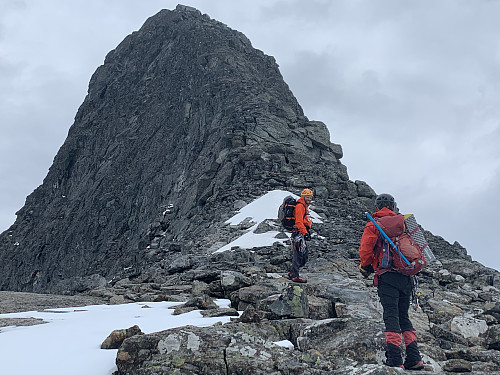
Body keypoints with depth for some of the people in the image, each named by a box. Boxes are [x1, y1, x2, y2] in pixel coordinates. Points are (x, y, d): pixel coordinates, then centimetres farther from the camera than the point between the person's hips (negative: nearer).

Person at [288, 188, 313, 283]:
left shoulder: (304, 207, 23)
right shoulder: (300, 206, -11)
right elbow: (299, 222, -21)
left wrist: (307, 232, 24)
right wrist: (305, 233, -26)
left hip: (302, 234, 11)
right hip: (299, 234, -11)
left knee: (304, 256, 12)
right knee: (298, 256, -7)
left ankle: (292, 273, 20)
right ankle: (295, 276, -1)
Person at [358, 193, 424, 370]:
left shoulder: (373, 225, 2)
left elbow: (366, 249, -7)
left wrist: (365, 267, 10)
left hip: (387, 276, -5)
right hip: (406, 277, 5)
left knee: (391, 317, -7)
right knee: (404, 317, 14)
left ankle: (395, 360, -12)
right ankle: (414, 357, 8)